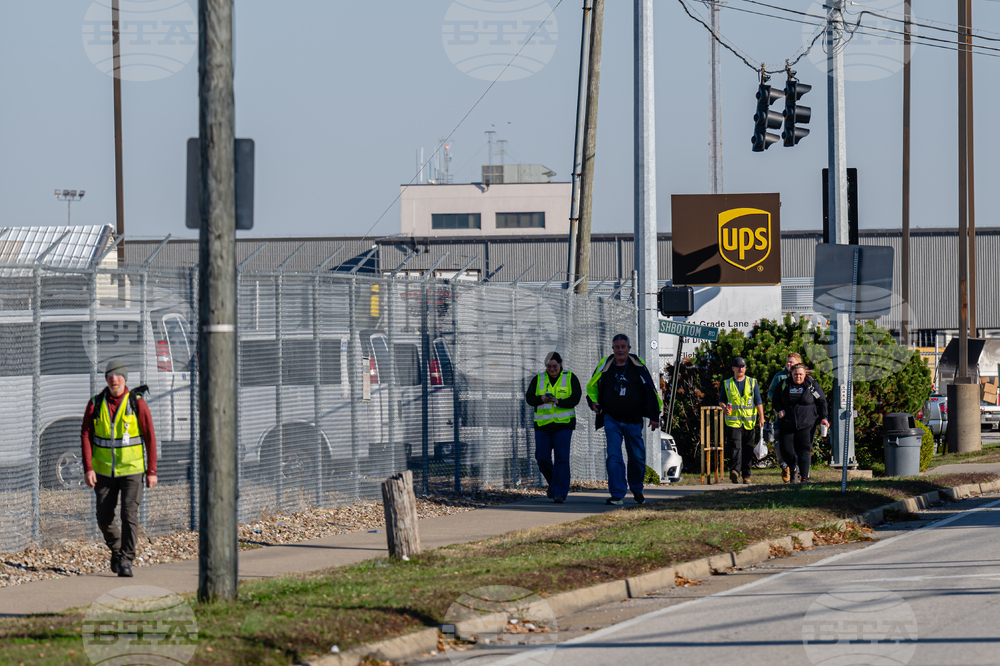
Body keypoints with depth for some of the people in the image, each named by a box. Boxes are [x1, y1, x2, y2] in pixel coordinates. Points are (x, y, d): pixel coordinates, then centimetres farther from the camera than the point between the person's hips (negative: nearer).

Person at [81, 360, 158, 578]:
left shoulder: (137, 403, -6)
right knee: (104, 518, 5)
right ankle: (116, 549, 32)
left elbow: (150, 437, -3)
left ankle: (126, 562, -10)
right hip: (104, 471, 3)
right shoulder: (96, 404, 0)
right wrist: (88, 468, -11)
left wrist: (152, 471, -5)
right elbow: (86, 436, -1)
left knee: (129, 515, -13)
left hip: (131, 470, -3)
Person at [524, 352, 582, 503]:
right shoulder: (538, 379, 8)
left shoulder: (570, 378, 3)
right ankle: (553, 482, 27)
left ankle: (560, 493, -12)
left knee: (561, 459, -12)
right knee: (542, 458, 0)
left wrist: (559, 402, -25)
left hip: (563, 424, -3)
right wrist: (542, 399, -22)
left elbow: (575, 399, -8)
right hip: (543, 424, 3)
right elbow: (529, 398, -1)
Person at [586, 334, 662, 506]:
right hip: (611, 419, 0)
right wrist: (593, 402, -2)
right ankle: (617, 495, -11)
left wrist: (654, 416, 0)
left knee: (637, 458, 8)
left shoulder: (638, 366, -2)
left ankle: (637, 490, 30)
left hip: (633, 421, 0)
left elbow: (651, 391, 2)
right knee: (613, 457, -11)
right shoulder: (605, 366, 1)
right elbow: (592, 386, 17)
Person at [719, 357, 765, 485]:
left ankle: (746, 476, 12)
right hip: (733, 421, -2)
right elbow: (721, 400, 16)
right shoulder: (727, 384, 11)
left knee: (748, 450, 4)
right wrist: (724, 407, -7)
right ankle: (735, 472, -32)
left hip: (749, 422, 2)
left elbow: (758, 401, 9)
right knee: (735, 448, -18)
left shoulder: (752, 383, 12)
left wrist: (761, 418, 0)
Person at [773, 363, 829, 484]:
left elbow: (822, 401, 10)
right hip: (787, 423, 2)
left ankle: (804, 477, -8)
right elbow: (776, 399, 18)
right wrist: (780, 410, -1)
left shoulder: (812, 385, 3)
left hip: (806, 424, -2)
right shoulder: (785, 385, 6)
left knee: (804, 451, -10)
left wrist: (823, 417, 3)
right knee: (786, 450, -4)